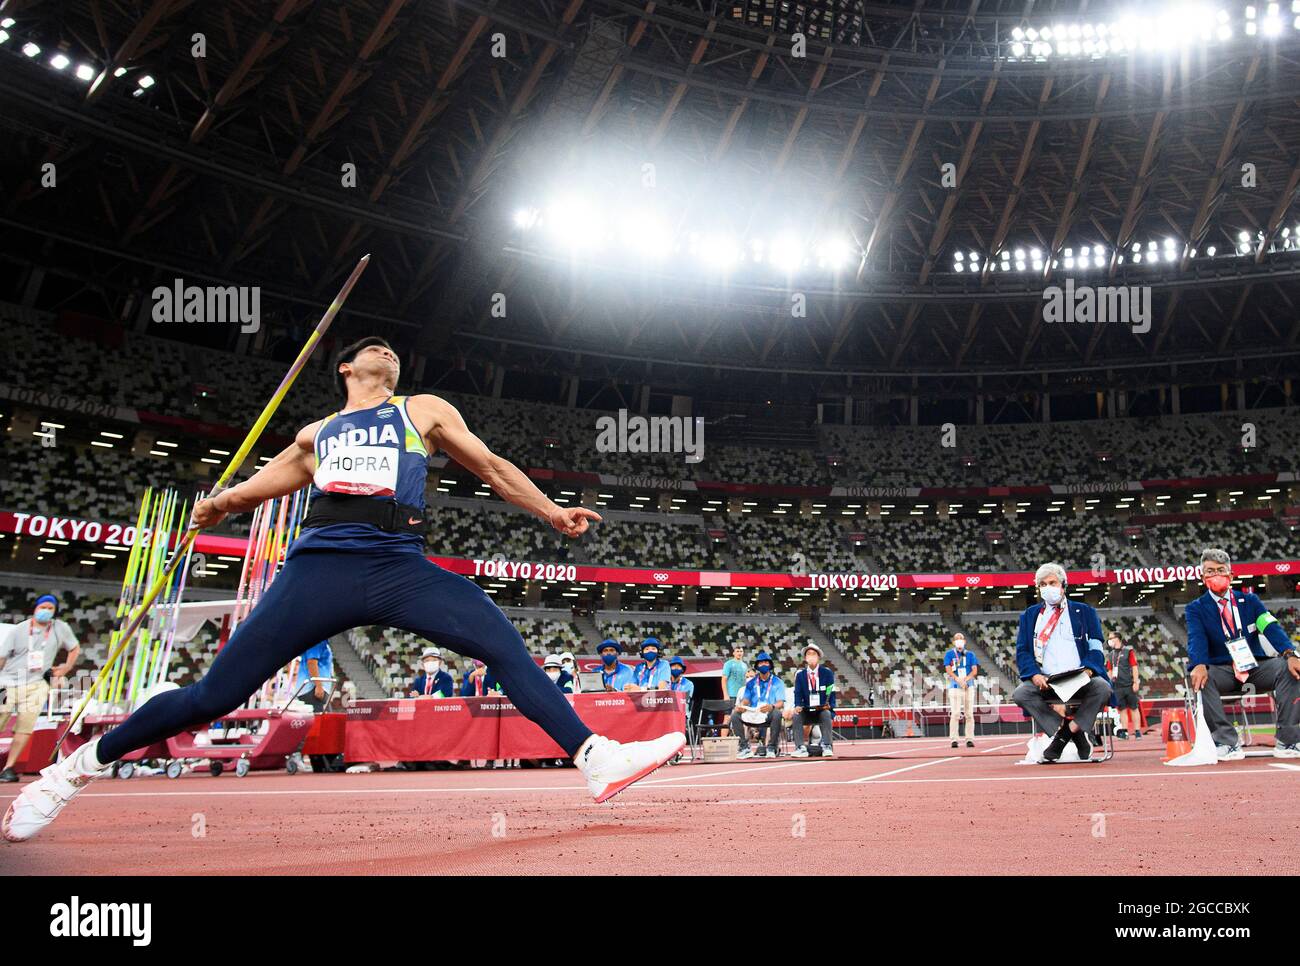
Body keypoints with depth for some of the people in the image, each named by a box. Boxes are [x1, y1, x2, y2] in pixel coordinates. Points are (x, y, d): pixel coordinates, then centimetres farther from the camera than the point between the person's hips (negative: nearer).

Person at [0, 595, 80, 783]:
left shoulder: (60, 628, 4)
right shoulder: (18, 629, 0)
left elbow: (75, 649, 20)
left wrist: (65, 669, 8)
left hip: (35, 685, 1)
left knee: (25, 728, -9)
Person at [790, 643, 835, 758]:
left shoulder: (827, 672, 0)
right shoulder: (800, 674, 4)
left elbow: (831, 694, -3)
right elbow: (798, 694, -1)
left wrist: (829, 707, -22)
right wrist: (798, 706, -22)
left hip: (823, 710, -1)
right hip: (807, 711, 2)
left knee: (826, 714, -34)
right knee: (796, 715, -28)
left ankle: (827, 747, -30)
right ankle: (801, 748, -30)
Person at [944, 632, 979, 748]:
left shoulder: (970, 655, 14)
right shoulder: (949, 654, 7)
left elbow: (975, 670, 4)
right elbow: (948, 669, -4)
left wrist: (965, 679, -12)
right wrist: (959, 680, -18)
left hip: (969, 686, 3)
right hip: (955, 687, -3)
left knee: (969, 713, 1)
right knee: (955, 713, -11)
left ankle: (970, 739, 5)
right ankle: (953, 739, -11)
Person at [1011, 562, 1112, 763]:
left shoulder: (1084, 612, 17)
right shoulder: (1030, 615, 18)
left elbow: (1096, 647, 7)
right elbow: (1022, 651, 10)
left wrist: (1087, 669, -15)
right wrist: (1034, 674, -11)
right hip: (1045, 681, 1)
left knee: (1102, 687, -33)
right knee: (1020, 694, -28)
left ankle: (1068, 730, -17)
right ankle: (1075, 733, -19)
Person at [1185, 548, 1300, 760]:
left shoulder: (1250, 601, 12)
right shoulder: (1196, 609, 5)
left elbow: (1271, 628, -6)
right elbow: (1196, 639, -14)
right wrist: (1199, 665, -37)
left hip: (1256, 668, 2)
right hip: (1222, 672, -2)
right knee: (1199, 677, -34)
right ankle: (1227, 743, -30)